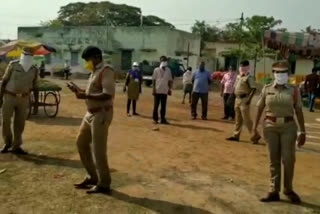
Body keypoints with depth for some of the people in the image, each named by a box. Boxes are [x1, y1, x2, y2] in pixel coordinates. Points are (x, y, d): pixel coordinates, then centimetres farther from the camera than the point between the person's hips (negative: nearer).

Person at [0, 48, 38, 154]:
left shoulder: (34, 70, -2)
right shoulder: (13, 65, -9)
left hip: (23, 99, 2)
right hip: (9, 97, -2)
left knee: (20, 123, 4)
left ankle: (16, 146, 14)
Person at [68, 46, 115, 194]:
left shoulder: (106, 71, -14)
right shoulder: (95, 72, 15)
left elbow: (108, 95, -25)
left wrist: (85, 96, -25)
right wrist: (79, 91, 9)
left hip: (101, 114, -10)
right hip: (91, 113, 10)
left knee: (98, 150, -3)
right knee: (81, 143, 16)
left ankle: (104, 184, 12)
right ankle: (92, 177, 28)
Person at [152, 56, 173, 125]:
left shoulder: (168, 70, 5)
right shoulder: (156, 70, -2)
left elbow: (170, 80, 9)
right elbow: (154, 80, -1)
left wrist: (170, 89, 4)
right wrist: (153, 89, -6)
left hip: (165, 91, 2)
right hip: (157, 90, -2)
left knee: (163, 106, 6)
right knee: (156, 105, 4)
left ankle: (163, 119, 13)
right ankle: (155, 119, 13)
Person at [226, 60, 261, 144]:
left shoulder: (249, 77, -12)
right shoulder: (238, 76, 14)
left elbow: (254, 88, -19)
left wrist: (249, 99, -25)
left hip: (244, 99, -8)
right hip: (238, 99, 9)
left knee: (246, 119, -7)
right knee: (238, 119, 14)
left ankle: (255, 135, 2)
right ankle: (236, 135, 22)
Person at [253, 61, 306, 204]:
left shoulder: (293, 91, 0)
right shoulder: (267, 89, 2)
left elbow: (299, 112, 1)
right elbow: (260, 109, 6)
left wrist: (302, 131, -2)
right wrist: (255, 127, 3)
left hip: (288, 127, -1)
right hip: (270, 127, 1)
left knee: (288, 159, 3)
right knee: (274, 160, 9)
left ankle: (288, 189, 27)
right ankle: (274, 191, 20)